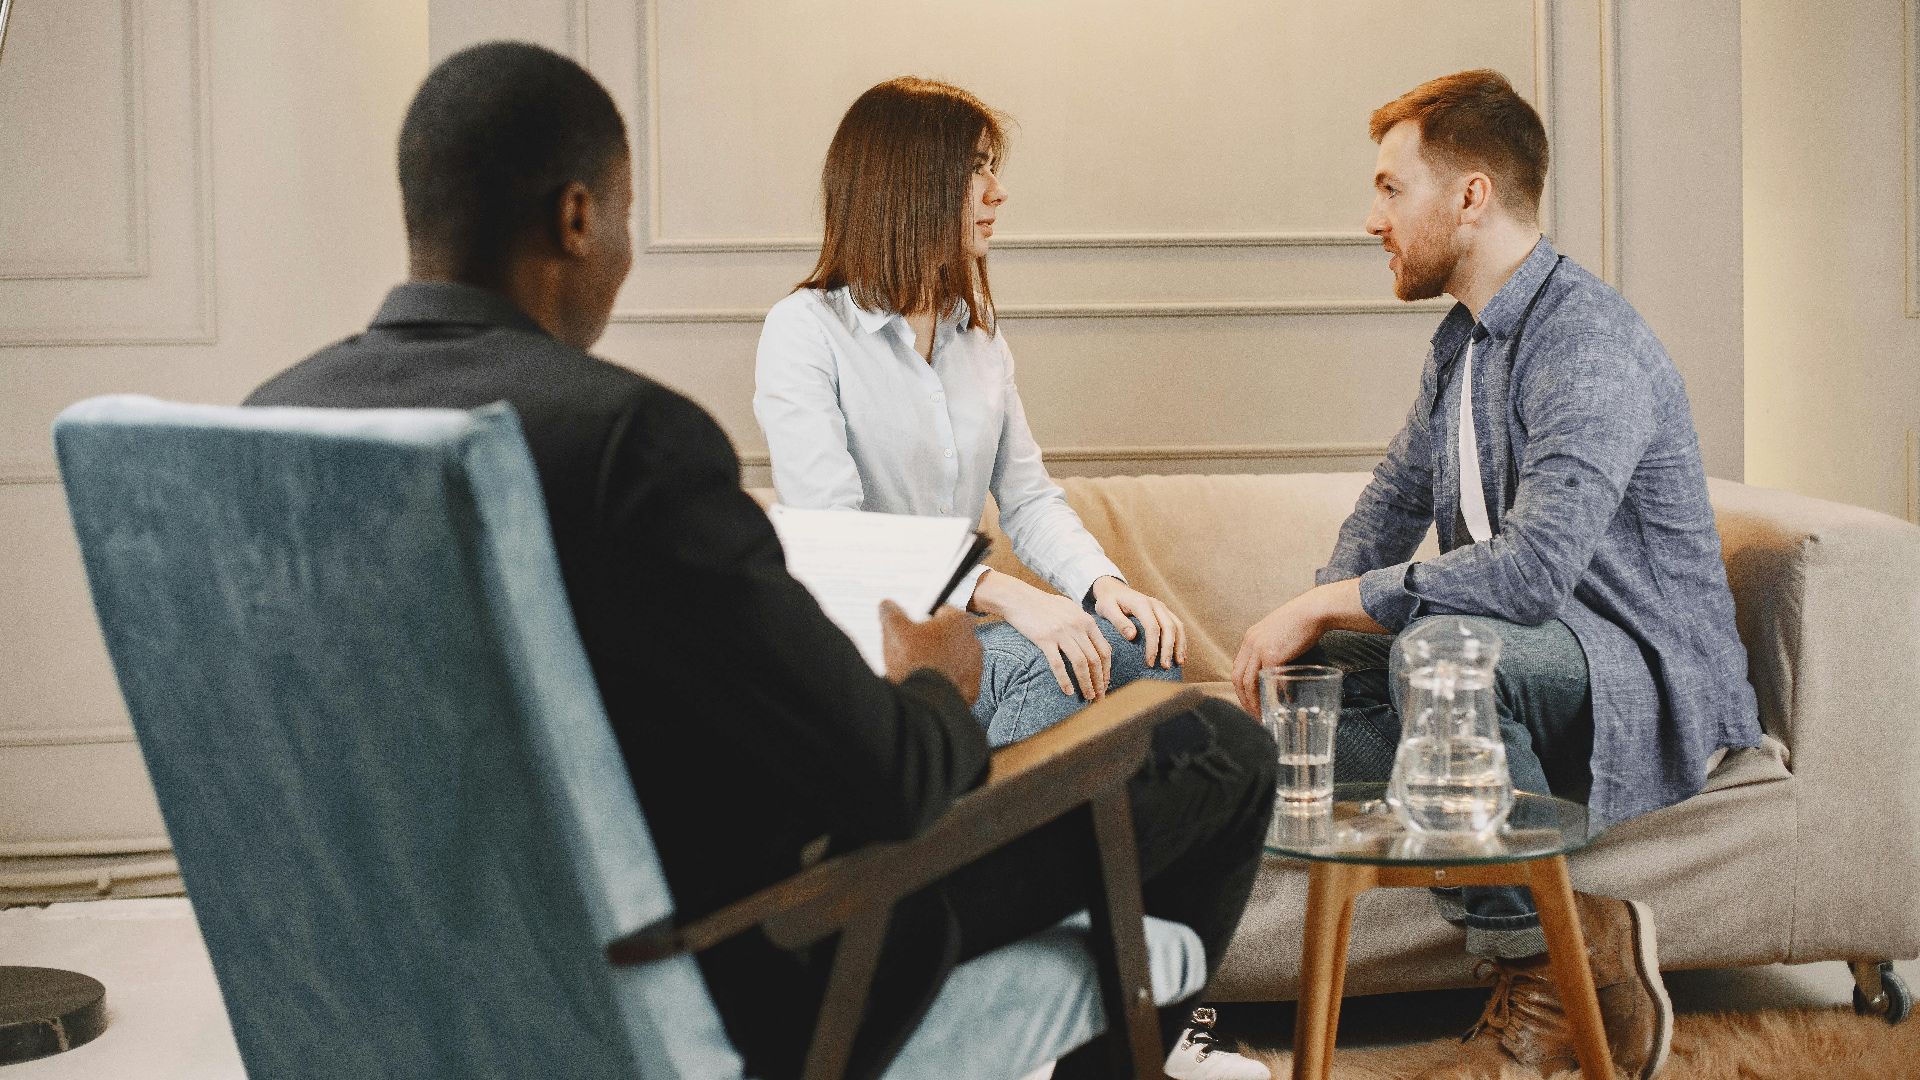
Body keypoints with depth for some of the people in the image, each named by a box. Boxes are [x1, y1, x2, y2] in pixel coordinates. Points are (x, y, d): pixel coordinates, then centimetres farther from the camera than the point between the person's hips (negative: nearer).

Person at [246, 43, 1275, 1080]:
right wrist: (938, 689, -2)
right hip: (739, 992, -8)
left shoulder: (273, 421, -6)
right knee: (1223, 748, 9)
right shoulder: (625, 432, -29)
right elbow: (883, 782, -26)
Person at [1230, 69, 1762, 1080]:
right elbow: (1395, 497, 21)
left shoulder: (1588, 345, -22)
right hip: (1517, 656, 10)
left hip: (1653, 683, -10)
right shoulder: (1463, 337, 10)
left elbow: (1534, 568, -35)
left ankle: (1537, 941, -15)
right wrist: (1308, 622, 1)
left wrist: (1328, 604, -25)